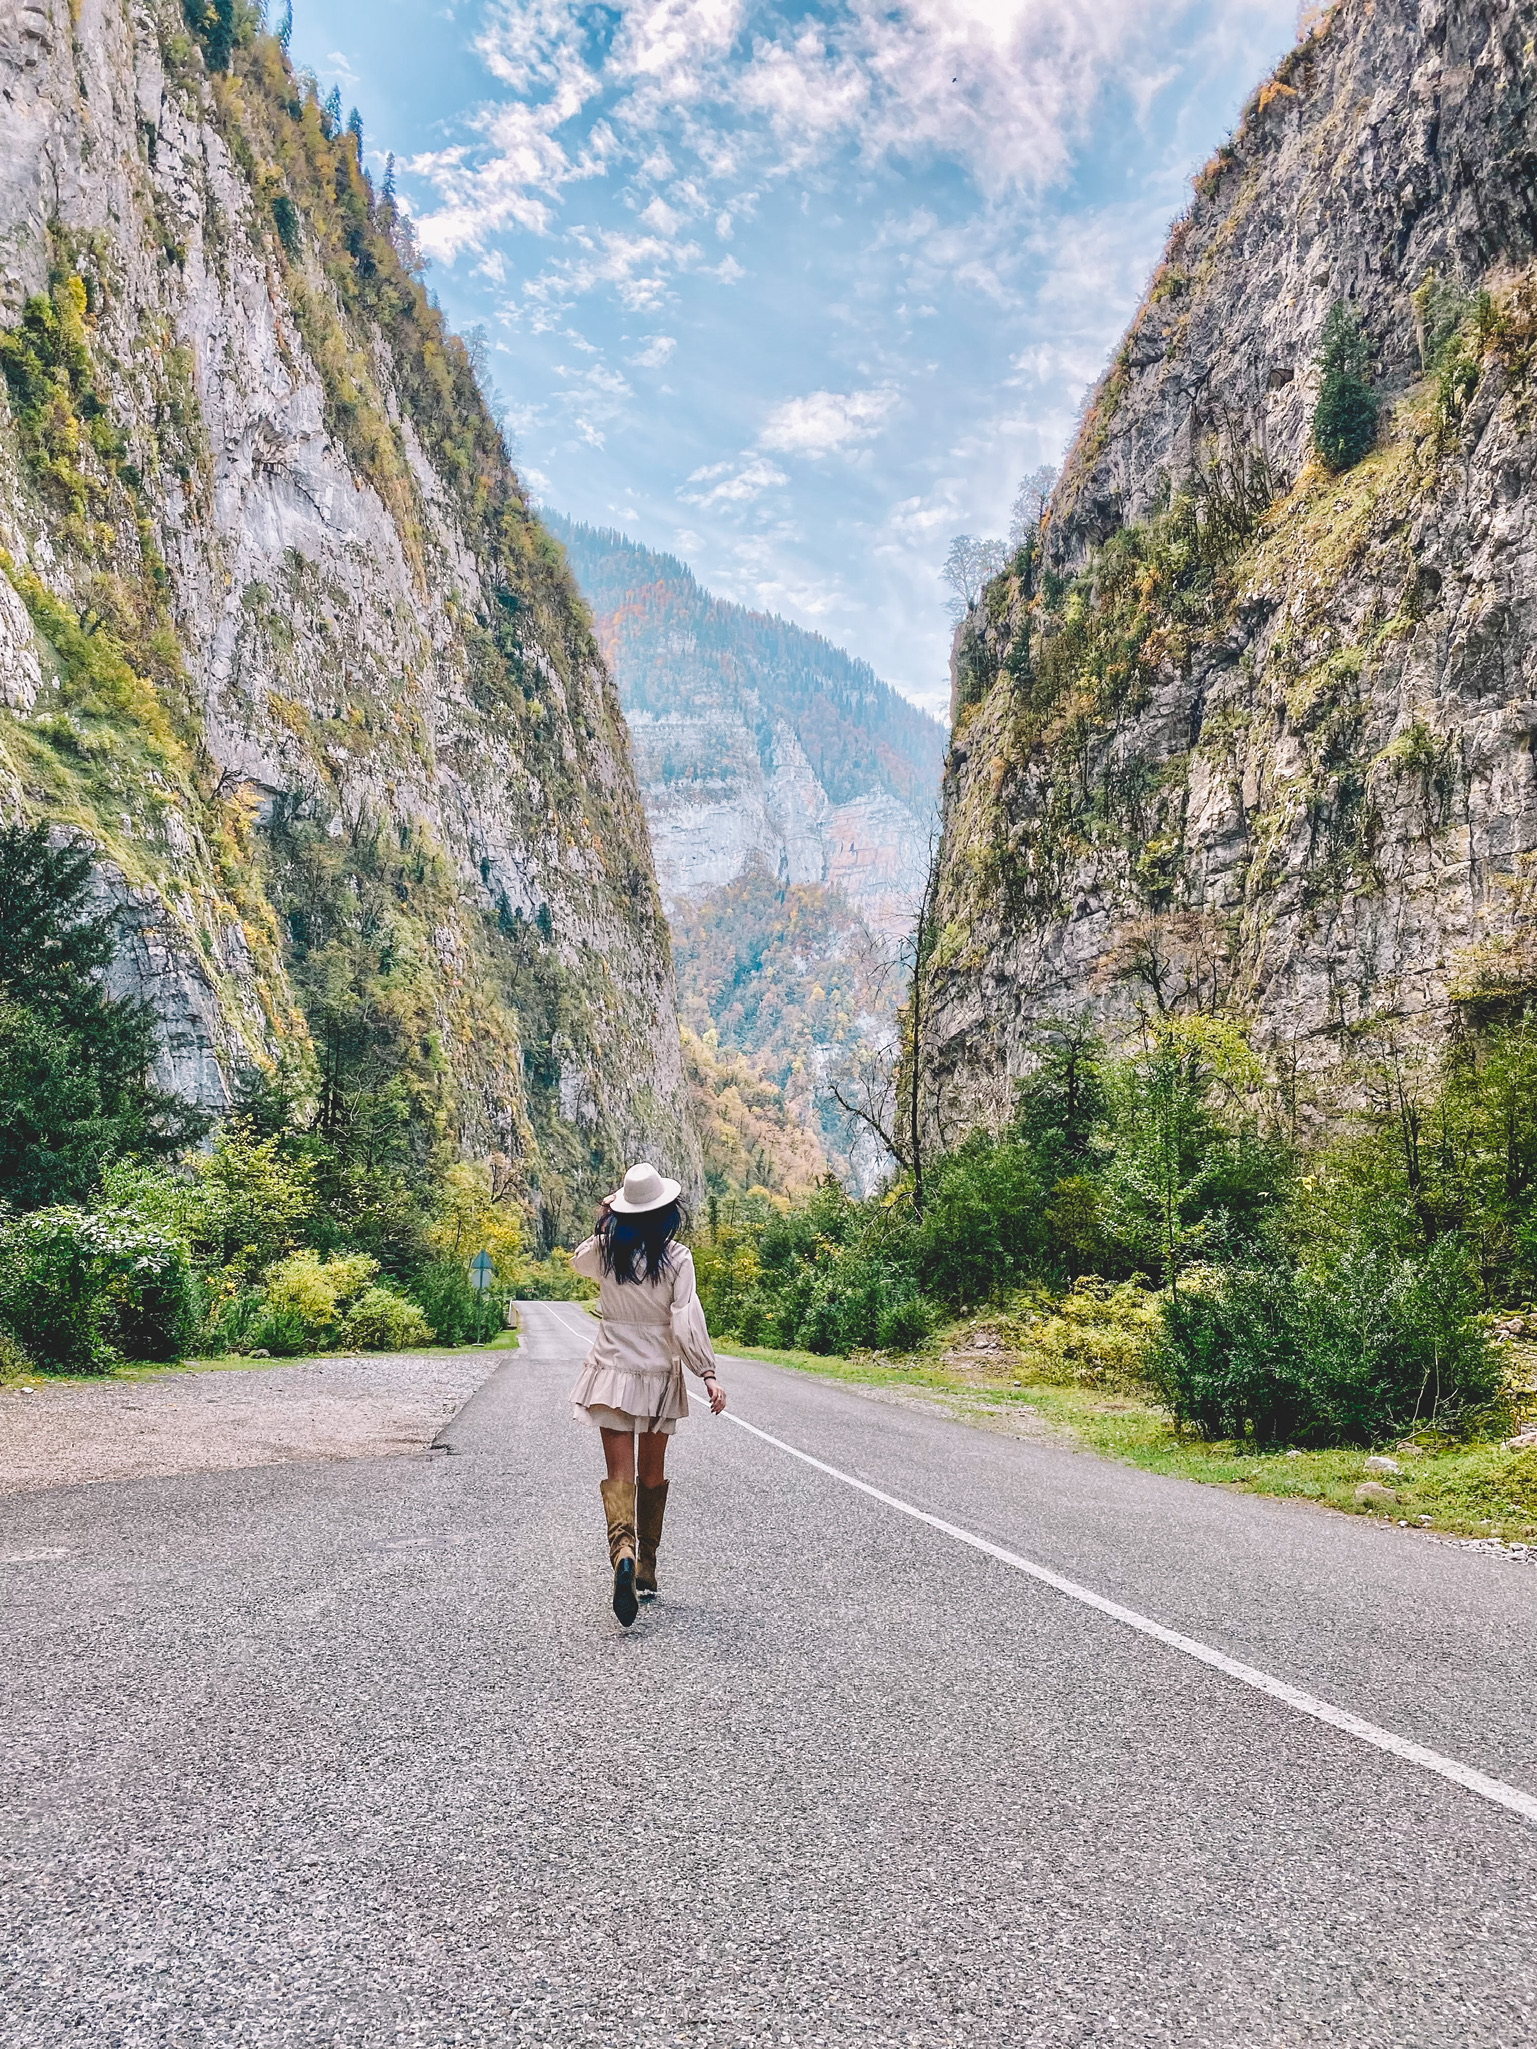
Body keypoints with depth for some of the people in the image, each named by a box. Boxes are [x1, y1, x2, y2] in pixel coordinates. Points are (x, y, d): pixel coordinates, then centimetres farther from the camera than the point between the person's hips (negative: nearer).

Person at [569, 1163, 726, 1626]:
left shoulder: (604, 1251, -5)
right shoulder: (676, 1257, -11)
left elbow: (578, 1261, 20)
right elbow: (687, 1320, -16)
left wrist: (602, 1223, 19)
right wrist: (708, 1374, -15)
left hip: (612, 1372, 0)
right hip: (659, 1376, 0)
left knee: (619, 1474, 0)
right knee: (652, 1473, 17)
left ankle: (623, 1549, -27)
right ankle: (647, 1565, 23)